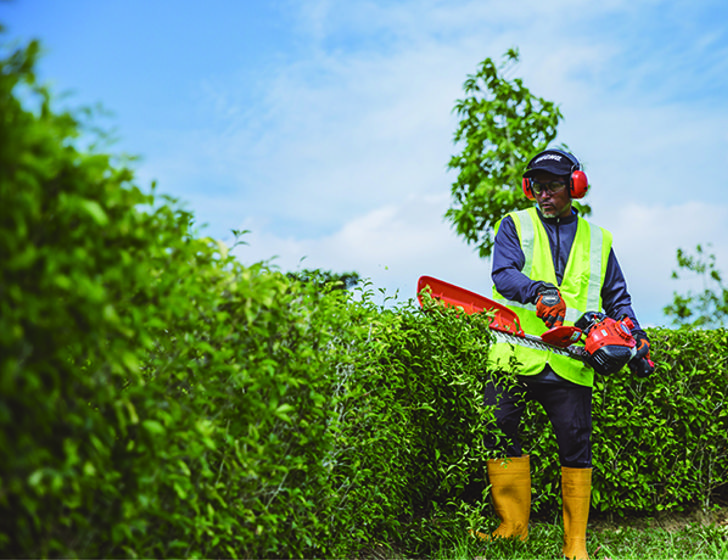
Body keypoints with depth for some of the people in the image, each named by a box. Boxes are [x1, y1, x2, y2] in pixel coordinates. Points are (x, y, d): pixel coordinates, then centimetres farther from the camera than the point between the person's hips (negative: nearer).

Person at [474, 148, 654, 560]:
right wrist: (538, 290, -28)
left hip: (570, 365, 1)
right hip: (515, 355, -1)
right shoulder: (515, 226, 9)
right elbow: (503, 274, -9)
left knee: (576, 445, 1)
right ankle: (513, 527, 12)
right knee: (500, 434, -1)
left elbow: (617, 298, 20)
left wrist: (636, 338, 5)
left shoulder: (597, 240, 17)